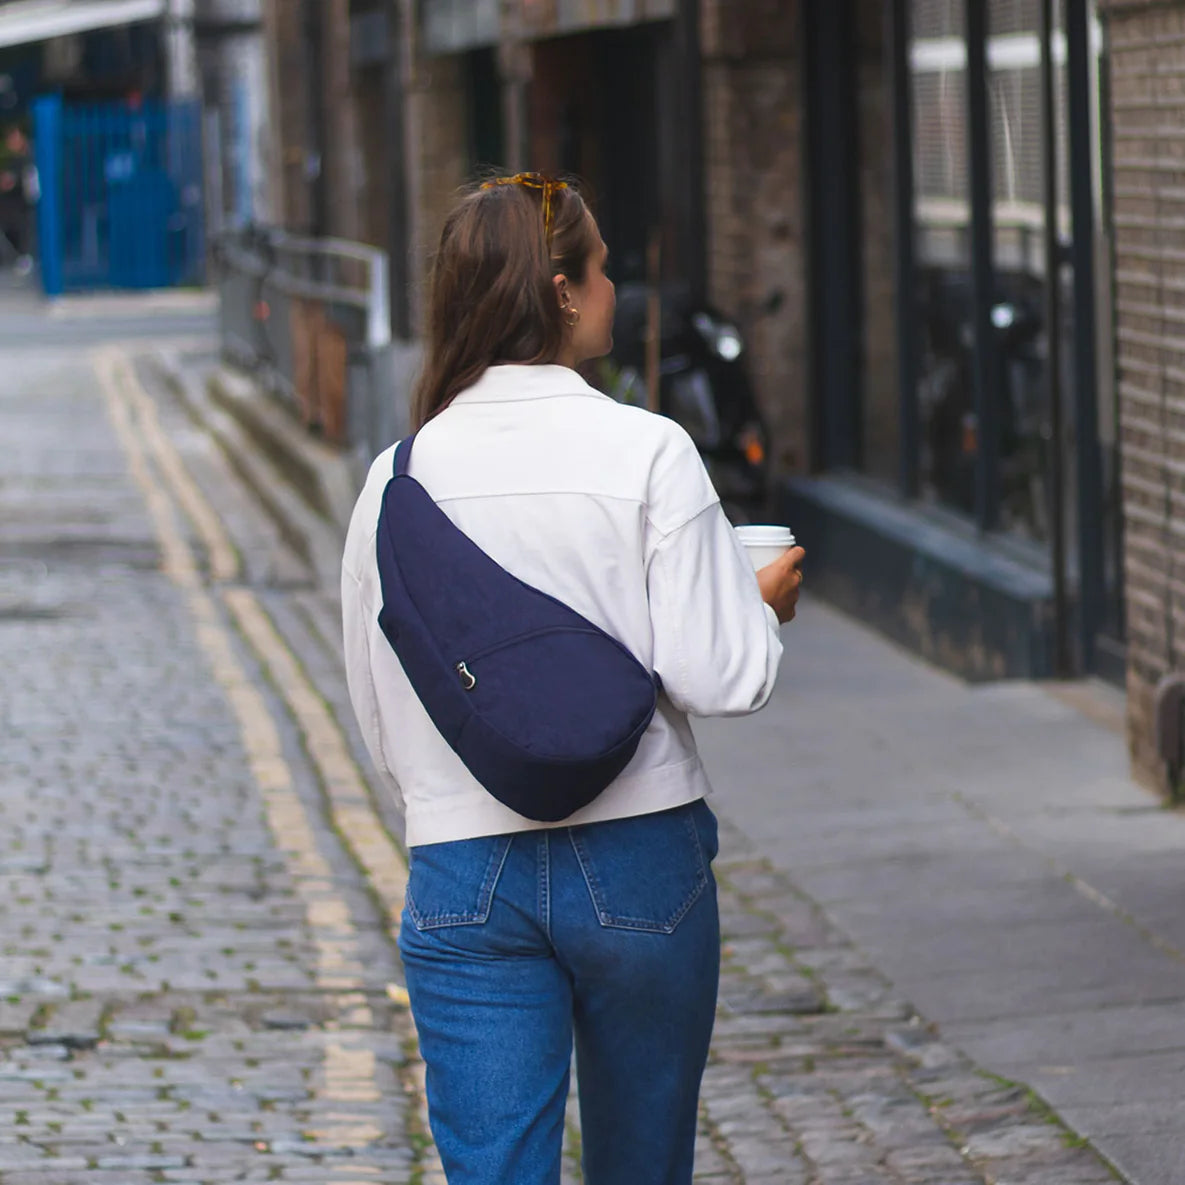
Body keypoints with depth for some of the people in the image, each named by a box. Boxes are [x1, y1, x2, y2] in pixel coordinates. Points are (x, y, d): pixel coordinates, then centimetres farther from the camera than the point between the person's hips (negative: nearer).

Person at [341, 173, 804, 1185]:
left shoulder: (398, 478, 0)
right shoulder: (646, 453, -10)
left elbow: (378, 714, 8)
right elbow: (717, 678, -13)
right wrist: (766, 607, 8)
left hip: (462, 874, 2)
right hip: (640, 860, -2)